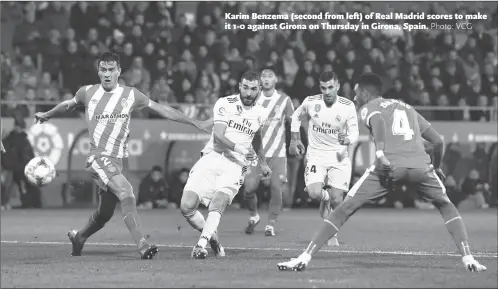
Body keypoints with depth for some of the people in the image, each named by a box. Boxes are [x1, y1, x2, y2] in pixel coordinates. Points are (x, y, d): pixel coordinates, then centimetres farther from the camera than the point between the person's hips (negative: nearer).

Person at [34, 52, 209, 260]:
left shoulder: (131, 95, 5)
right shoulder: (87, 93, 4)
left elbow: (163, 111, 10)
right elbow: (68, 105, 25)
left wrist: (194, 123, 10)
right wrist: (46, 115, 41)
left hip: (120, 159, 3)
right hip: (99, 157, -3)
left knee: (105, 214, 8)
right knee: (126, 194, -27)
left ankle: (79, 237, 39)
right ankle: (142, 246, -33)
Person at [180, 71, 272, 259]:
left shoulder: (260, 114, 12)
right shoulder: (225, 104, -2)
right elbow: (218, 136, -14)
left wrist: (263, 162, 47)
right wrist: (239, 149, -30)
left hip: (235, 166, 1)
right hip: (211, 158, -1)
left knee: (218, 203, -27)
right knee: (187, 206, -13)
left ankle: (201, 244, -34)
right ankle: (211, 236, 11)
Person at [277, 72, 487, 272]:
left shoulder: (368, 108, 20)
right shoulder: (408, 108, 34)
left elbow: (378, 121, -6)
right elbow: (438, 141, 29)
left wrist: (380, 153, -20)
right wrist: (436, 168, 46)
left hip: (389, 164, -3)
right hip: (421, 164, 3)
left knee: (344, 210, 6)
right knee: (446, 206, 26)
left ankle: (304, 258, 0)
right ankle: (468, 259, 10)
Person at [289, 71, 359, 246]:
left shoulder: (348, 106, -11)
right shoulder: (310, 102, -9)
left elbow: (354, 132, -6)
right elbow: (297, 117, 12)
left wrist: (347, 140, -28)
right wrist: (294, 140, 11)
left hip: (338, 156, 0)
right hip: (316, 155, 0)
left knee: (336, 200, -6)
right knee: (314, 194, -21)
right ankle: (325, 197, 19)